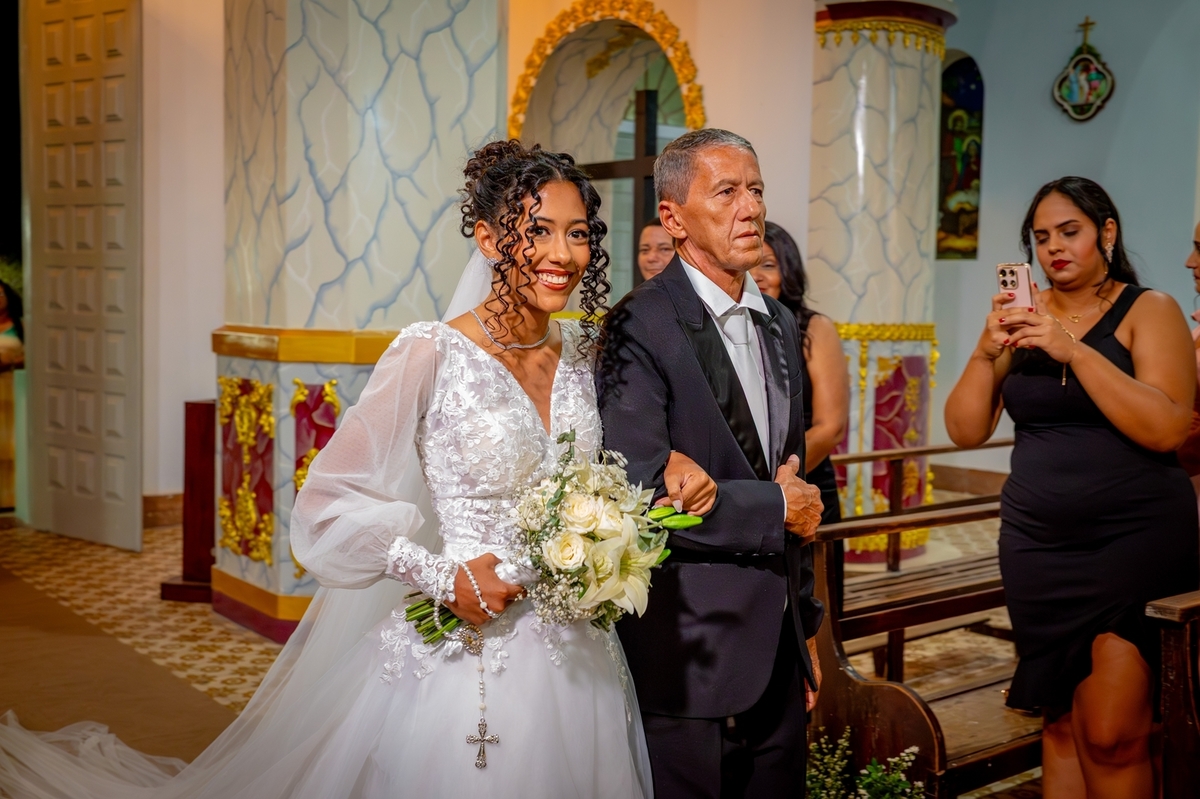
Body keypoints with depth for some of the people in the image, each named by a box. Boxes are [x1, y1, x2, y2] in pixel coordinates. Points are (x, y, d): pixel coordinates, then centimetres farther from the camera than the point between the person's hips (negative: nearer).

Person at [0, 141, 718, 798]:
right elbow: (327, 504, -12)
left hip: (580, 657, 6)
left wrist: (665, 462, -1)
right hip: (467, 656, -5)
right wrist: (439, 574, -19)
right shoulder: (432, 354, -15)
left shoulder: (587, 351, 2)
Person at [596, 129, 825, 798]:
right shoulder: (641, 327, -14)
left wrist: (805, 627, 18)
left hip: (779, 650, 7)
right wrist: (775, 509, -11)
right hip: (691, 659, -7)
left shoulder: (782, 325, 12)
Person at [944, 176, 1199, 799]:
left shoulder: (1149, 310, -2)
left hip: (1135, 538, -3)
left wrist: (1075, 350, -21)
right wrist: (986, 351, -12)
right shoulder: (1023, 316, 8)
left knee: (1113, 735, -8)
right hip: (1040, 545, 4)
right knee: (1062, 725, 10)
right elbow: (966, 431, 3)